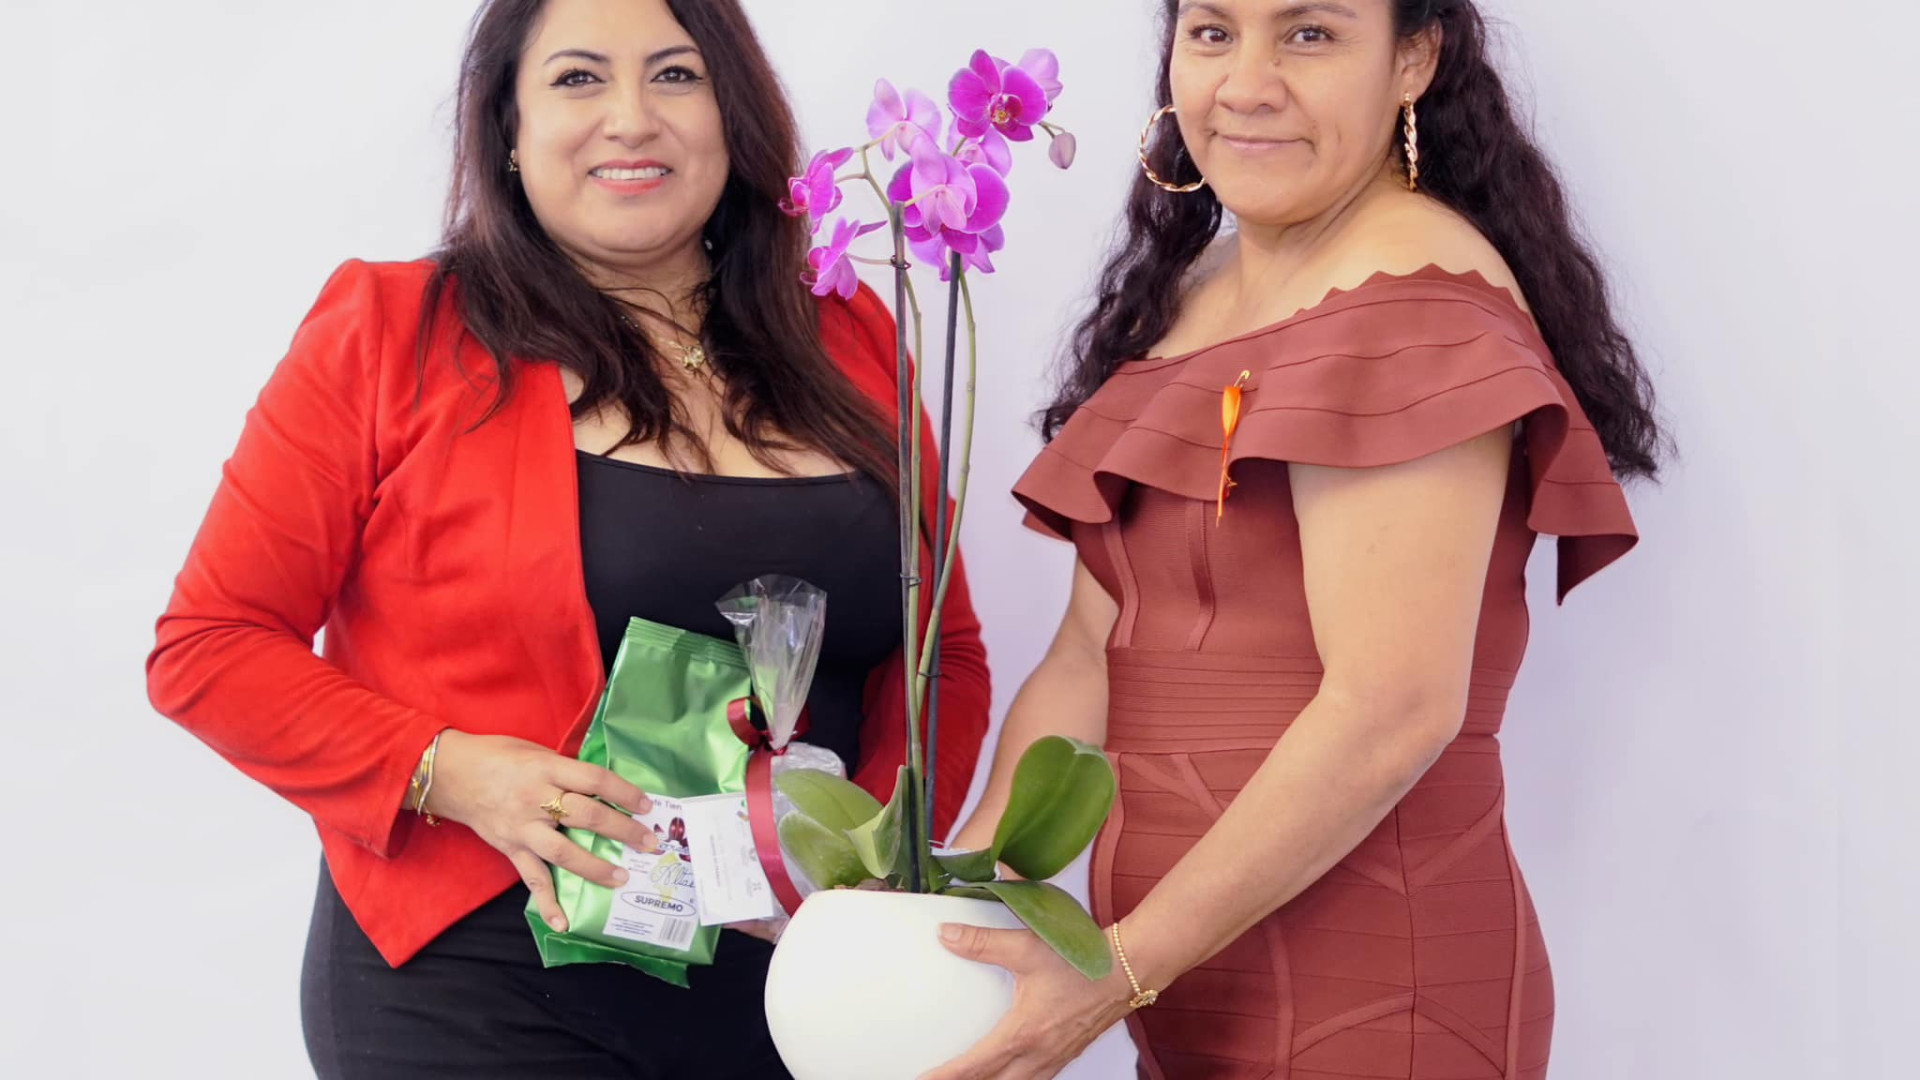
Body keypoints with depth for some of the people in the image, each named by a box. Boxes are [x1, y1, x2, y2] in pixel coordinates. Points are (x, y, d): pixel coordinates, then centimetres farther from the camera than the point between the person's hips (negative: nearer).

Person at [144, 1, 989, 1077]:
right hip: (475, 988, -4)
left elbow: (943, 653, 11)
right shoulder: (390, 333, -5)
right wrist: (450, 773, -19)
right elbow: (209, 647, -5)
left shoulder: (850, 345, 6)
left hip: (787, 979, 4)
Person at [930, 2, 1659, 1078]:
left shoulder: (1409, 298, -16)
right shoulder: (1188, 291, 11)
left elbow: (1390, 712, -22)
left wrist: (1121, 971, -19)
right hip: (1186, 989, 8)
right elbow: (1092, 650, 6)